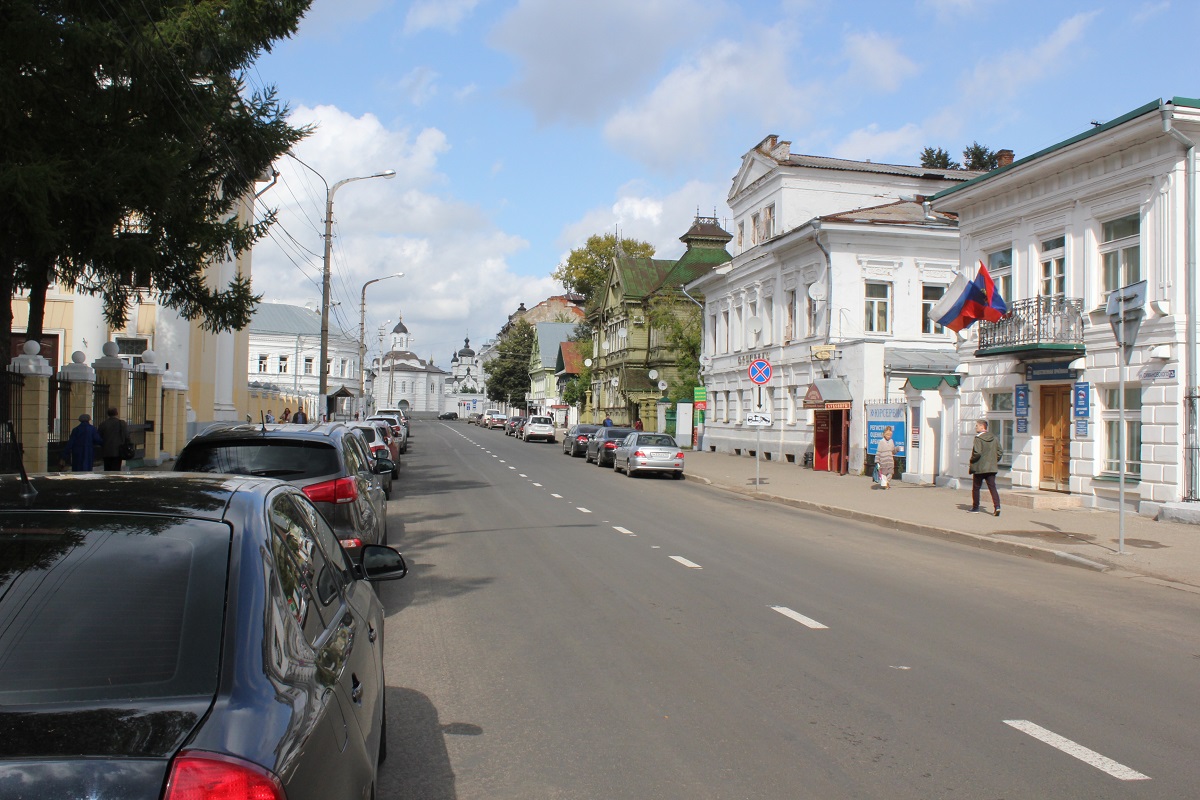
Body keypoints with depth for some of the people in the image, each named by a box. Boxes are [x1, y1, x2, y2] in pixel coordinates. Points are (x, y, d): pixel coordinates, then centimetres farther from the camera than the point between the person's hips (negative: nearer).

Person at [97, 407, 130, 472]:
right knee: (116, 470, -2)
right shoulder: (122, 423, -5)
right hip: (117, 451, -3)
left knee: (107, 470, 10)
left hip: (106, 452, 3)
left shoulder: (102, 424, 4)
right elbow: (126, 437, -8)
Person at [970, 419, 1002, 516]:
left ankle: (975, 506, 18)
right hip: (992, 467, 5)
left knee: (976, 488, 10)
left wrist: (972, 460, -5)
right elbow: (999, 451, 8)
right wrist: (994, 461, 16)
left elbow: (977, 453, -21)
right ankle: (997, 506, -16)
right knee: (992, 487, 1)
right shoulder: (994, 437, 6)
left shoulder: (978, 438, -13)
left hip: (979, 468, -5)